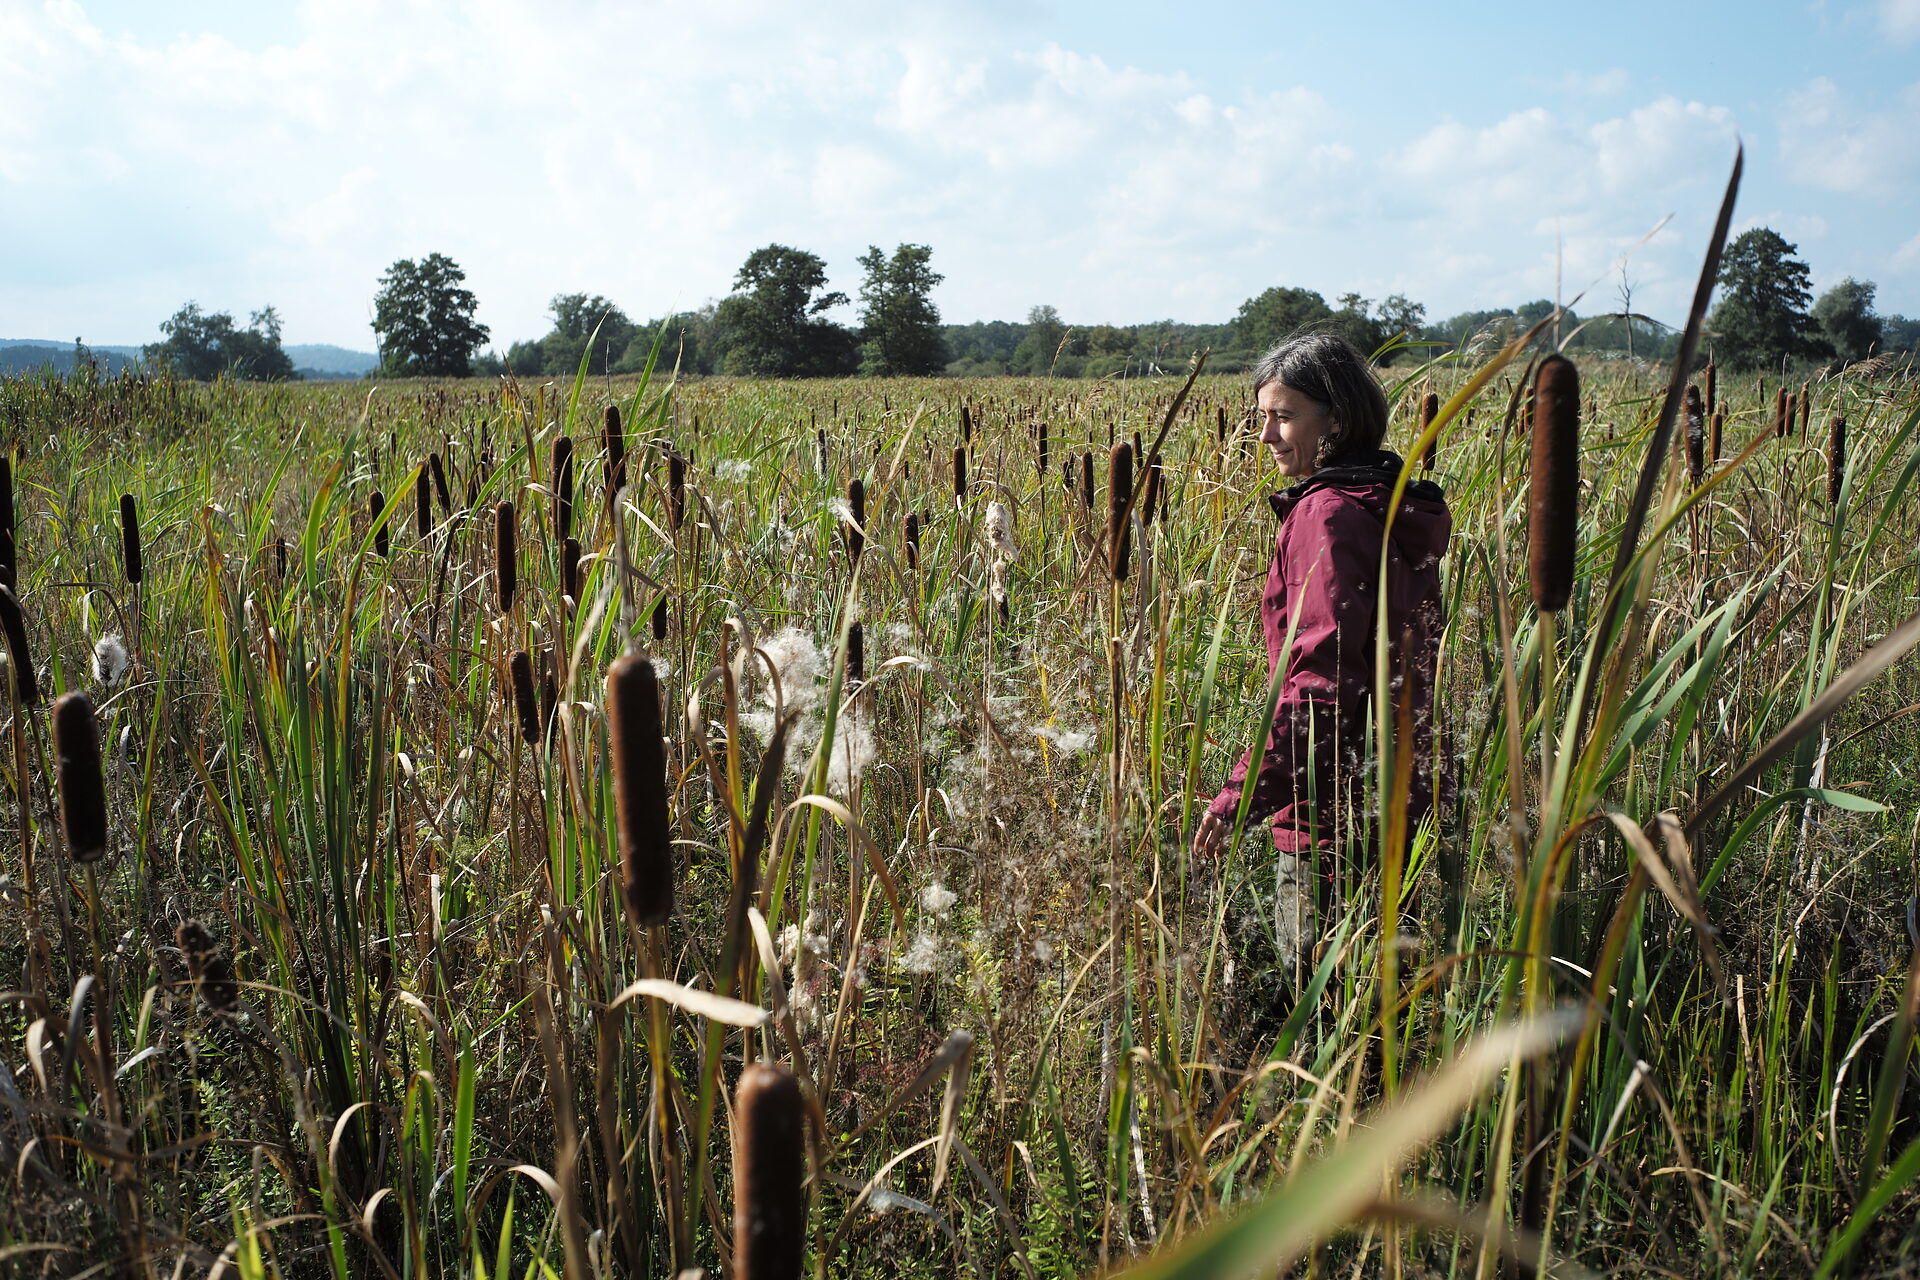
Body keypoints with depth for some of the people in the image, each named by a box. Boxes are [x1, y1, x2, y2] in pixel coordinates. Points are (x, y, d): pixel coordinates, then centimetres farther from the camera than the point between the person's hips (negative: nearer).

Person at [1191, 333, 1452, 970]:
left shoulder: (1329, 513, -17)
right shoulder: (1398, 505, 13)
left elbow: (1322, 681, -24)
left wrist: (1241, 794, -24)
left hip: (1337, 808, -10)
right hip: (1403, 795, 10)